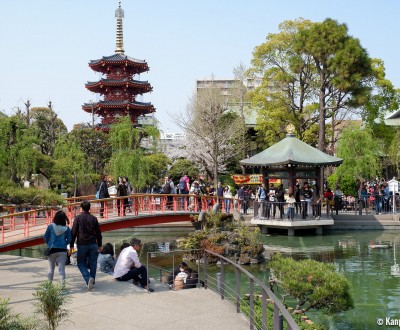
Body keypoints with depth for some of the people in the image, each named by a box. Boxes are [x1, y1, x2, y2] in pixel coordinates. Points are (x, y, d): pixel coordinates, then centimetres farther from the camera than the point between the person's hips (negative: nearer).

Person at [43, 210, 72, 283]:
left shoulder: (50, 226, -7)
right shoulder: (67, 228, -5)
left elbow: (45, 237, -1)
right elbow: (69, 239, -2)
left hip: (52, 250, 1)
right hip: (63, 250, 0)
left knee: (51, 268, 16)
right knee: (62, 268, 2)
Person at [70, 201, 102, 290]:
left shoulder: (78, 218, -3)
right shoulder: (94, 218, 5)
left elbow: (73, 233, -4)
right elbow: (98, 233, 8)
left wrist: (71, 245, 3)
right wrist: (99, 245, 17)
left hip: (82, 245, -3)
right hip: (93, 244, 3)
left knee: (81, 263, 6)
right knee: (92, 263, 11)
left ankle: (88, 278, -15)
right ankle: (92, 280, 12)